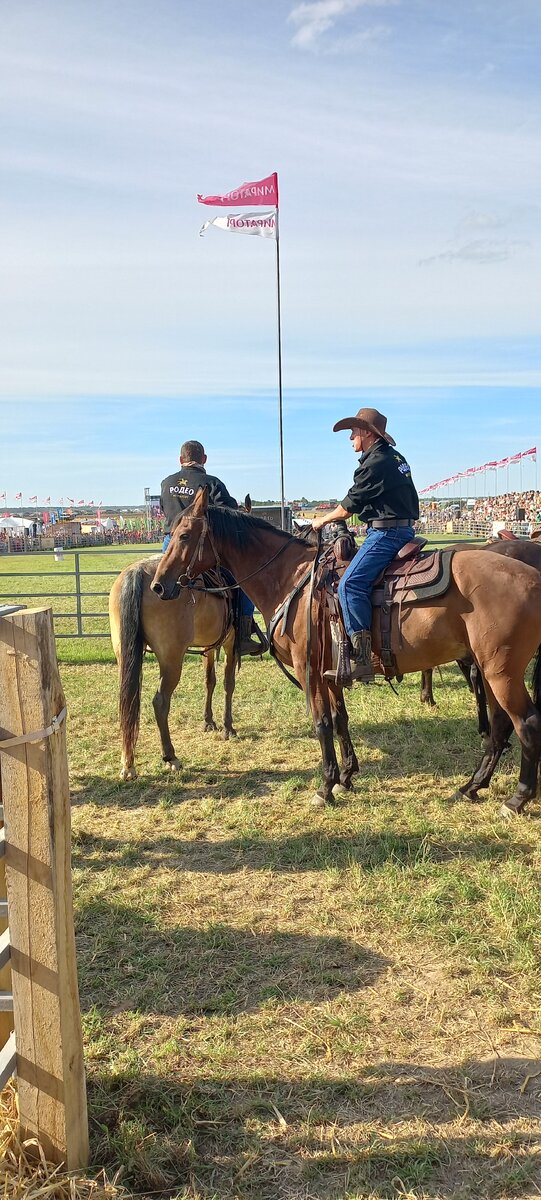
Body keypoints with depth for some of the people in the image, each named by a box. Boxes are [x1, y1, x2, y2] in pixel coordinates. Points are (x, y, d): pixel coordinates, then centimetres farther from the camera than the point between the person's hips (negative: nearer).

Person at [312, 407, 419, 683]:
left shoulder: (373, 464, -13)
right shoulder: (395, 457, 18)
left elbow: (347, 508, -7)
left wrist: (322, 521, 11)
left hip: (385, 533, -11)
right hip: (403, 530, 11)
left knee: (350, 584, -22)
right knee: (354, 584, 20)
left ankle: (360, 660, -29)